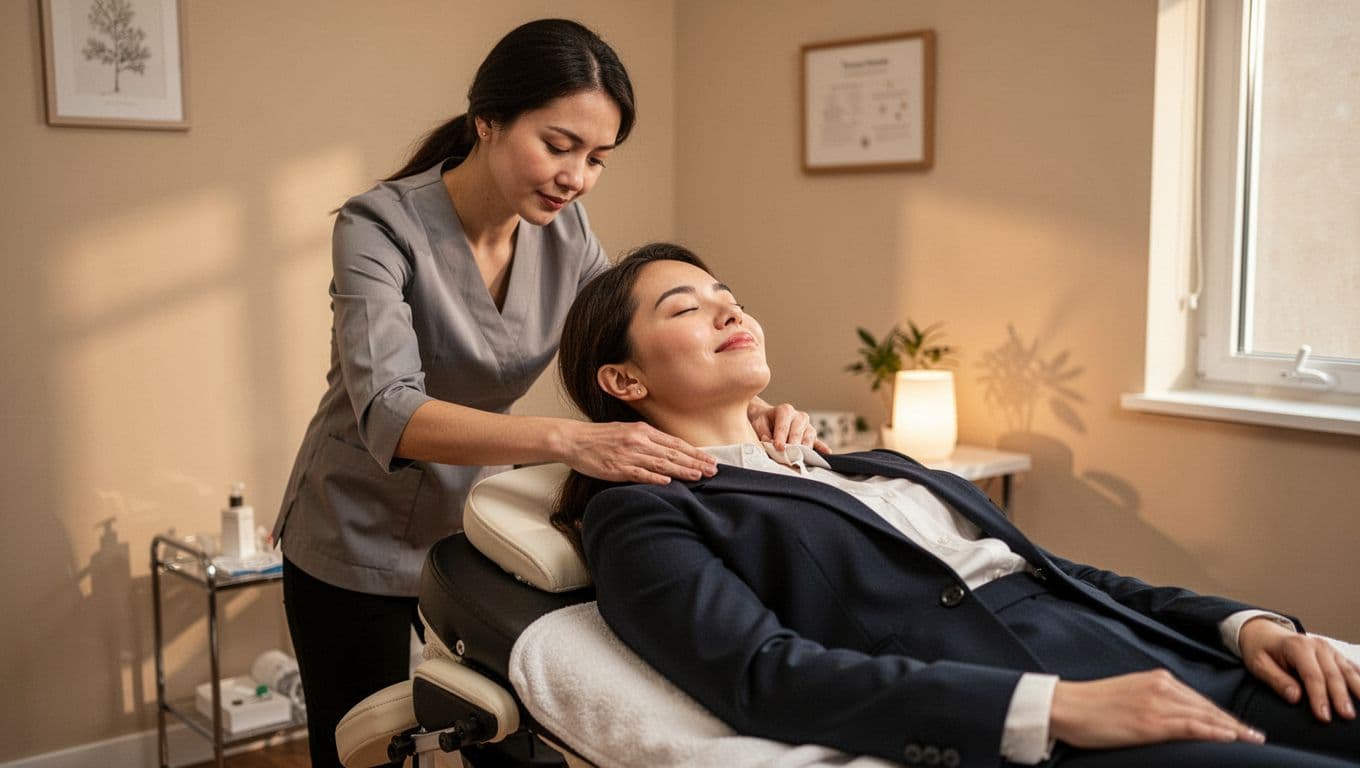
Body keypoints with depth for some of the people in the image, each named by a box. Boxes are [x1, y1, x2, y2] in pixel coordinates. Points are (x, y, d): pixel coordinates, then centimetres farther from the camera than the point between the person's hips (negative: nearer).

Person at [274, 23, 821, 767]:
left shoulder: (565, 232, -7)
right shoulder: (380, 225, -23)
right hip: (362, 545, -4)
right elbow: (389, 412, -35)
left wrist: (743, 407, -25)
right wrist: (567, 438, -50)